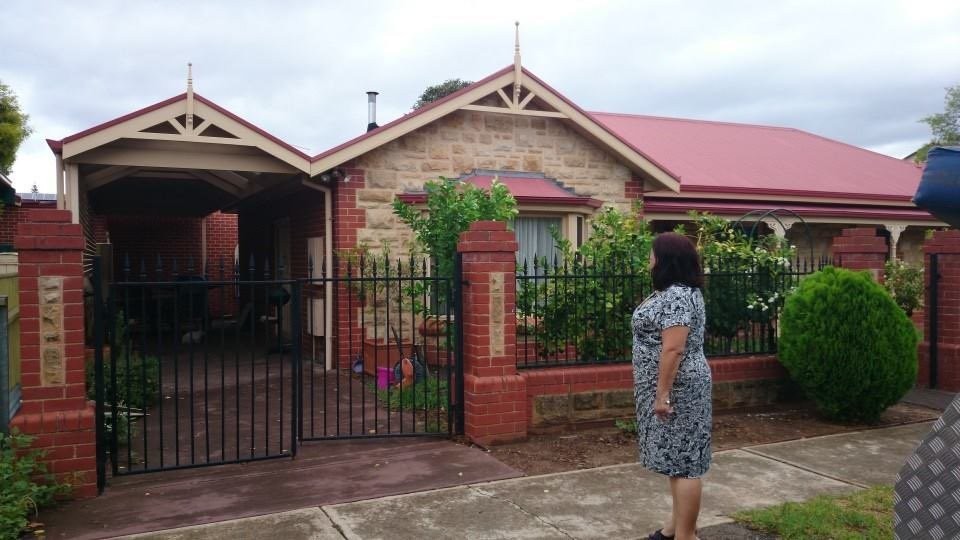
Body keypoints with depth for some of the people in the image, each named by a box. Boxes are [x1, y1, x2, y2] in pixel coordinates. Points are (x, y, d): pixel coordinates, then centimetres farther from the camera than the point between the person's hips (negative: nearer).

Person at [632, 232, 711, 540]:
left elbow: (673, 349, -25)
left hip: (677, 388, -11)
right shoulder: (675, 292, 14)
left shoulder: (676, 297, -20)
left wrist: (663, 394, -23)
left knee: (682, 460, -4)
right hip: (673, 387, 11)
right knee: (678, 457, 17)